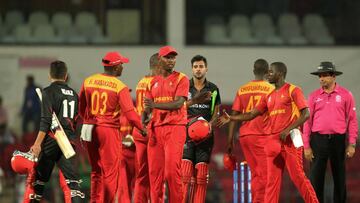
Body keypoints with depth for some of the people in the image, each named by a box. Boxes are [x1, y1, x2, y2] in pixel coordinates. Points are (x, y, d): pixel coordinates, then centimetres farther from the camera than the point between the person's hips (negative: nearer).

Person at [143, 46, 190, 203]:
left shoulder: (181, 79, 1)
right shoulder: (154, 82, 18)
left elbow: (178, 103, -13)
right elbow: (148, 107, 19)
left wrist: (155, 105, -22)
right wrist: (143, 120, -2)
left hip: (175, 127, -5)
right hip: (156, 129, 5)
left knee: (172, 170, -12)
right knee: (155, 170, 2)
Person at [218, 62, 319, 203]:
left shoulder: (293, 90, -1)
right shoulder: (269, 97, 20)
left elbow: (305, 114, -8)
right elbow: (252, 114, 21)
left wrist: (288, 129, -17)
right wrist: (231, 118, 11)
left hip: (289, 140, -7)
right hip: (273, 142, 7)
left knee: (298, 176, -9)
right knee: (272, 179, 2)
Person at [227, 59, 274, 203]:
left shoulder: (242, 90, 10)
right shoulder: (271, 89, -2)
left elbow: (234, 116, 8)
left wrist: (230, 141, 10)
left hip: (244, 136, 5)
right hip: (262, 136, -5)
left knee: (255, 173, 15)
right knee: (263, 174, -5)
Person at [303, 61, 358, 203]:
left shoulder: (345, 95, 1)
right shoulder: (314, 96, 4)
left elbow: (352, 120, 1)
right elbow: (308, 121, 4)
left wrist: (351, 144, -5)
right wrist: (306, 146, 0)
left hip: (338, 140, -1)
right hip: (318, 140, 1)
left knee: (339, 178, 8)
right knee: (315, 178, 0)